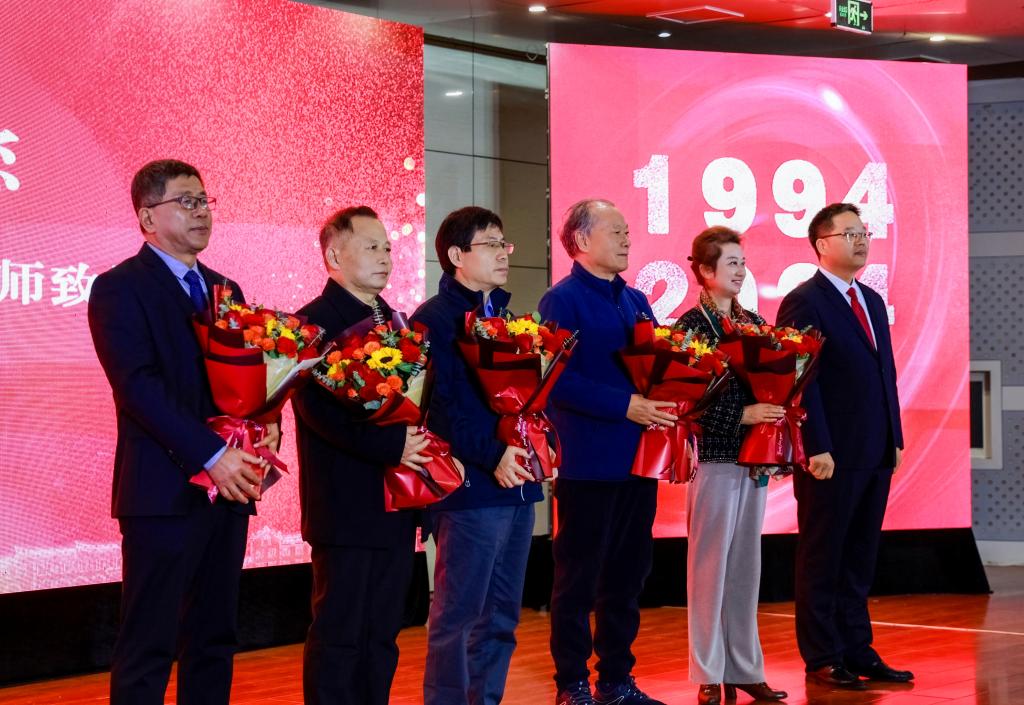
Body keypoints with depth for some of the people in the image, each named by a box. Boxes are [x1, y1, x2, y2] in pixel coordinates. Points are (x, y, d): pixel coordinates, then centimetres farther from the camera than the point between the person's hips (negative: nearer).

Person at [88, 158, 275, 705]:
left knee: (214, 641, 10)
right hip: (164, 491, -7)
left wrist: (265, 431, -7)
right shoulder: (119, 288, -5)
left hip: (228, 489, 7)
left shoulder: (224, 290, 17)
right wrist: (211, 455, -20)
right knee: (148, 649, -4)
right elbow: (138, 386, -15)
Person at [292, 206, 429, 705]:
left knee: (382, 636, 11)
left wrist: (425, 443, -3)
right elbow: (318, 409, -19)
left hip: (396, 503, 7)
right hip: (347, 507, -7)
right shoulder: (313, 323, -8)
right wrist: (390, 446, -25)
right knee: (339, 636, -2)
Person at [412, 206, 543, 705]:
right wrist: (492, 456, -23)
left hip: (516, 482, 8)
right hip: (470, 489, -8)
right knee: (457, 616, -4)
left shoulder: (506, 316, 18)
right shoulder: (433, 319, -7)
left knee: (501, 615, 12)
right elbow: (445, 402, -16)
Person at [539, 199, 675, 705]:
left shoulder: (635, 301, 16)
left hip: (637, 457, 7)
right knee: (579, 577, 1)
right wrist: (624, 405, -23)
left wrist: (663, 401, -1)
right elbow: (560, 379, -18)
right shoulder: (563, 301, -8)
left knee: (627, 574, 12)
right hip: (589, 461, -7)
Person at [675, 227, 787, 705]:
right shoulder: (691, 325, -7)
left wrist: (779, 410, -3)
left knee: (746, 566, 10)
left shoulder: (754, 322, 12)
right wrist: (743, 415, -19)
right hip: (713, 456, -6)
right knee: (710, 566, 0)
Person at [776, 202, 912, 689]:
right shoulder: (804, 302, -9)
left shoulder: (872, 301, 16)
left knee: (859, 561, 12)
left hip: (875, 455, 7)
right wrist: (817, 449, -18)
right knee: (823, 560, 2)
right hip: (832, 458, -7)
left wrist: (895, 438, 12)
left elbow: (886, 373, 17)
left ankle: (857, 651, 18)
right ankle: (823, 659, 9)